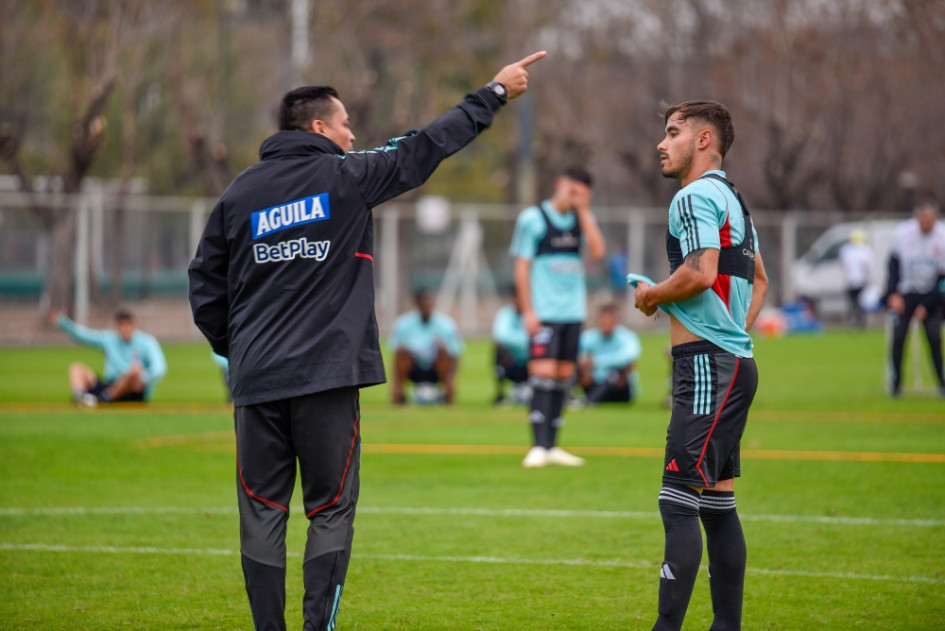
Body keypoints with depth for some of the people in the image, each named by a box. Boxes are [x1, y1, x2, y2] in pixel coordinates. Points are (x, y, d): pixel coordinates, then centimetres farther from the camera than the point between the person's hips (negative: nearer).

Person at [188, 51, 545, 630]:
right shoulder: (346, 176, -1)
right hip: (328, 376, -3)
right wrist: (495, 94, 16)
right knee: (331, 512, 4)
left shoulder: (240, 192, 10)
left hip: (256, 380, 3)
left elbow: (206, 280, 11)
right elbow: (426, 148, 7)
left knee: (262, 515, 6)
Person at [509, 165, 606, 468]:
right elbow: (522, 267, -3)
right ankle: (538, 447, -14)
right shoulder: (533, 218, -2)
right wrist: (528, 311, -10)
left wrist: (583, 210, -6)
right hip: (544, 313, -5)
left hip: (573, 312, 5)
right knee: (544, 372, -13)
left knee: (564, 376, 6)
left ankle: (552, 446, 11)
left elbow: (597, 252, -5)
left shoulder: (582, 219, 11)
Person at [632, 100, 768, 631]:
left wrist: (653, 296, -7)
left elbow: (700, 273, -23)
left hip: (709, 367, -10)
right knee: (718, 504, 11)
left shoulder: (696, 196, -10)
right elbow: (758, 279, 30)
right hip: (736, 361, 10)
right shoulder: (733, 199, 20)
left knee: (679, 502, -13)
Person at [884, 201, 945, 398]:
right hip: (904, 294, 0)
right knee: (898, 337, -8)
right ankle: (895, 383, 5)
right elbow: (894, 263, -2)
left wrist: (927, 305, -11)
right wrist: (893, 294, -13)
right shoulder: (902, 232, -12)